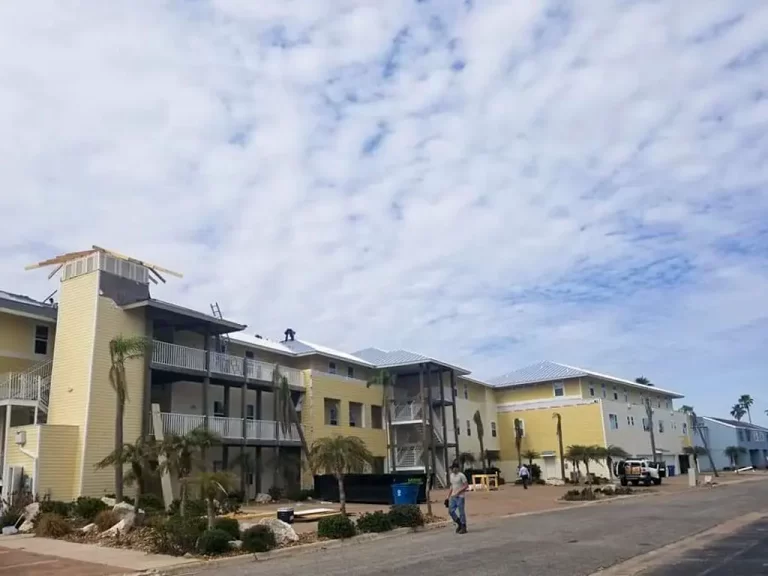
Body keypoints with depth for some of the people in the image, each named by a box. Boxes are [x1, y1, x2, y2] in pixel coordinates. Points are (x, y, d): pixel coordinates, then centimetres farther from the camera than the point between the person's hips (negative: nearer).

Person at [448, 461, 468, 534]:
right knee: (451, 511, 4)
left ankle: (463, 527, 8)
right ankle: (459, 523, 21)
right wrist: (449, 496, 16)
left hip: (460, 496, -8)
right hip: (453, 496, 8)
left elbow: (466, 485, -14)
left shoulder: (461, 475, -12)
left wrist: (458, 491, -21)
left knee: (461, 512, -3)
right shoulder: (452, 475, 12)